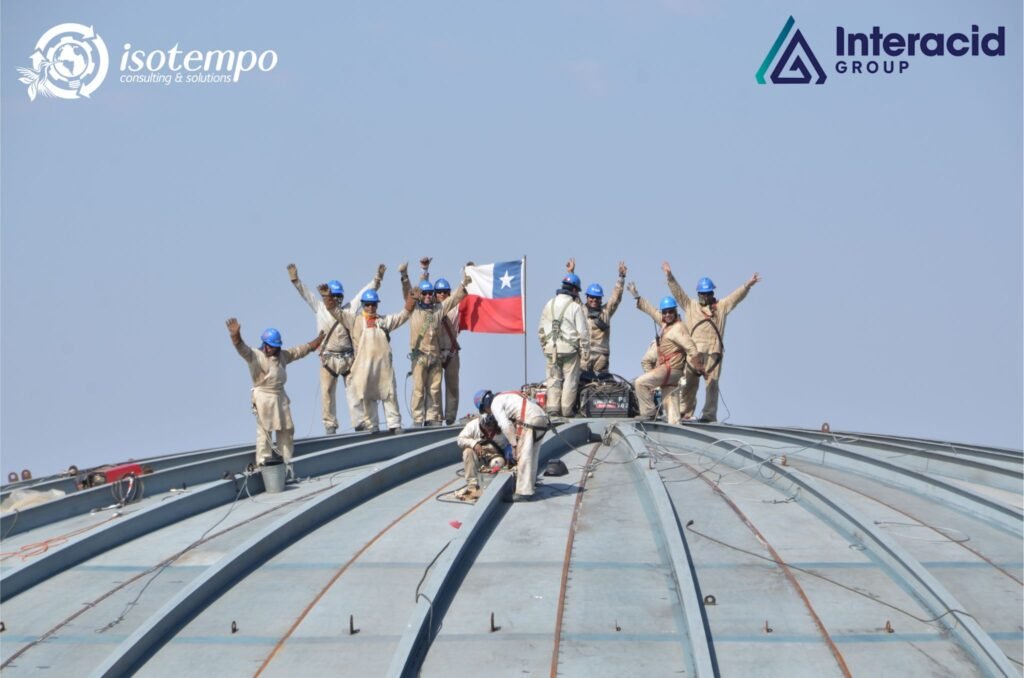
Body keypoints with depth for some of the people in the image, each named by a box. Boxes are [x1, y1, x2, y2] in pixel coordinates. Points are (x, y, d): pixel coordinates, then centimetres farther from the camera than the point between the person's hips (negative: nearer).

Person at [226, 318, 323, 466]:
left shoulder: (283, 355, 10)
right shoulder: (255, 356, -10)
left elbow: (302, 350, 19)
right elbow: (242, 348, -28)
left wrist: (319, 339, 22)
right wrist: (236, 336, -48)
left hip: (281, 397, 7)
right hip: (264, 398, -7)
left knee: (286, 430, 14)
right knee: (264, 431, -5)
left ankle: (287, 460, 27)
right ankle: (262, 463, 1)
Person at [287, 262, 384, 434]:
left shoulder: (347, 310, 6)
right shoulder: (319, 308, 7)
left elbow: (364, 293, 7)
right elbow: (305, 292, 5)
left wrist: (377, 279, 0)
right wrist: (295, 279, -4)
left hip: (348, 358, 0)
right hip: (328, 359, 0)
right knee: (327, 392, 0)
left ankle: (359, 421, 2)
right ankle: (330, 424, 7)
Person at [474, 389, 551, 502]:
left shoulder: (495, 404, 1)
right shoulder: (505, 398, 29)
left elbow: (505, 426, -11)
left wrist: (514, 444, -3)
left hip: (529, 422, -9)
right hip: (542, 418, 9)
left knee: (523, 457, -6)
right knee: (531, 456, 17)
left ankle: (524, 492, -8)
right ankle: (529, 486, 23)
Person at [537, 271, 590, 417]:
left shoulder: (549, 305, 8)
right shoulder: (575, 307, -7)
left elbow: (541, 330, 12)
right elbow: (582, 332, -7)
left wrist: (544, 346, 20)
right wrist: (585, 351, 0)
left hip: (551, 349, 4)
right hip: (569, 350, -4)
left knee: (553, 379, 10)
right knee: (570, 380, 3)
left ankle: (552, 408, 4)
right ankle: (567, 409, 2)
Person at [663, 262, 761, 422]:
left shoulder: (721, 306, 19)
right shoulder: (690, 306, 21)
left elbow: (737, 296, 11)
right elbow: (677, 292, 14)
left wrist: (747, 285, -3)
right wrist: (669, 277, 4)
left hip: (713, 350, 0)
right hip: (694, 349, 1)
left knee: (712, 383, -5)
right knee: (690, 382, -3)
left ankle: (709, 414, -5)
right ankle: (685, 413, -1)